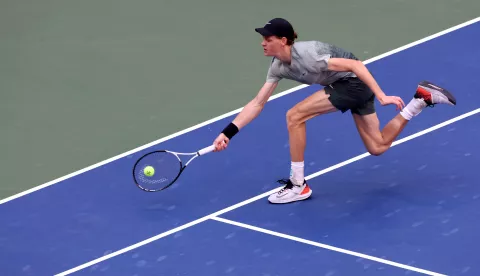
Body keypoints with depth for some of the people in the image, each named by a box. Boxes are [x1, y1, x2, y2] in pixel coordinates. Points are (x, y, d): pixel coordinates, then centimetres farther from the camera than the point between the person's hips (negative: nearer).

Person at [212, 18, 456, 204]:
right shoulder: (278, 66, -1)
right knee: (378, 147, 16)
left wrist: (381, 97, -30)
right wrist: (228, 132, -7)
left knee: (295, 116, -17)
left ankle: (298, 185, -7)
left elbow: (355, 64, -27)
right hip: (348, 86, 9)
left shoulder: (305, 55, -28)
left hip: (354, 82, -9)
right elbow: (257, 104, 2)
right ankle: (423, 97, 22)